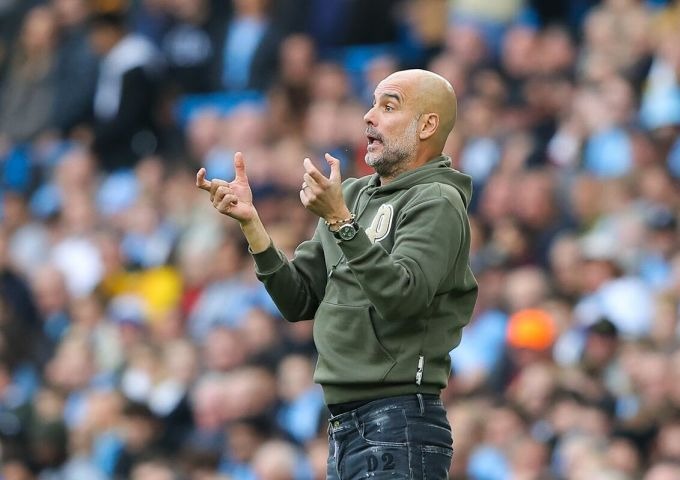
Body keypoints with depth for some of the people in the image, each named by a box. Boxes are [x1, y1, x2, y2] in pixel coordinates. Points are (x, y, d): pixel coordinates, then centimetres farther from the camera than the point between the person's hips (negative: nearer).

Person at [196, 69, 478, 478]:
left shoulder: (437, 203, -7)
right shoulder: (355, 195, 17)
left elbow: (402, 298, -23)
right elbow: (299, 300, 13)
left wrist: (340, 221, -30)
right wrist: (250, 222, 1)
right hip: (345, 428, 8)